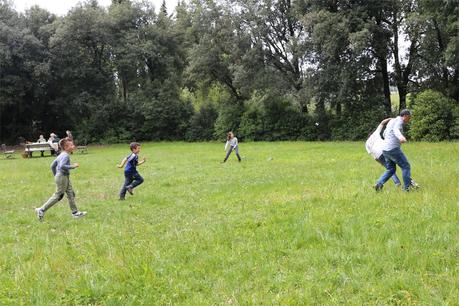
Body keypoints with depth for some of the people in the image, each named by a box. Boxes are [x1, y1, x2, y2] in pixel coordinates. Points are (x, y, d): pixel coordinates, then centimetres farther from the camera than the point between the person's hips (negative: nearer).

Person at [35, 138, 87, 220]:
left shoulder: (61, 155, 13)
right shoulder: (66, 155, -17)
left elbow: (52, 165, 17)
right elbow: (62, 166, -31)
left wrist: (56, 175, 23)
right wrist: (72, 166, -23)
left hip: (65, 177, 10)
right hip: (62, 177, -10)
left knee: (71, 194, 11)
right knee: (58, 196, -2)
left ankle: (75, 212, 15)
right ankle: (42, 210, 4)